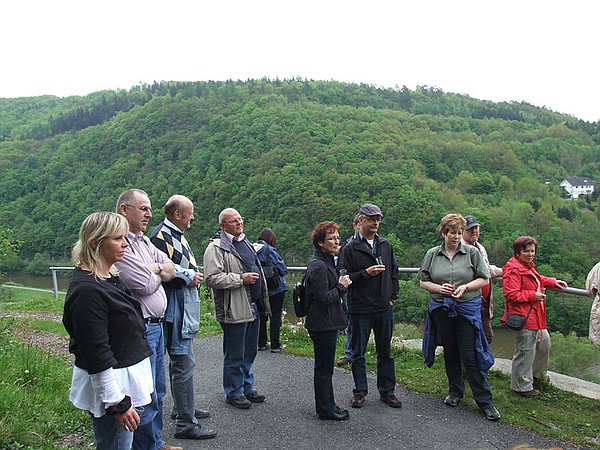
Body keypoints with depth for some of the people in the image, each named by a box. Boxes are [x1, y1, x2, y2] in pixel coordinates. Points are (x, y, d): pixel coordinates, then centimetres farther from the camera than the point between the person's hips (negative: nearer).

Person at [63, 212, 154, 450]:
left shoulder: (109, 278, 8)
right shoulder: (86, 290, -22)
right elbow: (96, 354, -23)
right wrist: (117, 402, -20)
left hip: (125, 375, 9)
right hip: (108, 385, -9)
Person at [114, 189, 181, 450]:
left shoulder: (144, 241, 14)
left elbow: (171, 269, 10)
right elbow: (145, 285, -22)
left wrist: (153, 269, -10)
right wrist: (160, 273, -2)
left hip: (156, 325, 10)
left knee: (158, 390, 20)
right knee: (146, 398, 1)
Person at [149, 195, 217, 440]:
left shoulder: (177, 234, 17)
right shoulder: (161, 236, -16)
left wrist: (192, 275, 11)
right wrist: (188, 277, -16)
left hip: (185, 309, 11)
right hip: (175, 311, -11)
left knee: (180, 360, 21)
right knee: (184, 364, -6)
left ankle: (182, 408, 36)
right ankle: (185, 424, 3)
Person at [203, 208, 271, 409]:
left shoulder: (246, 243, 15)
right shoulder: (216, 247, -12)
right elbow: (212, 278, -21)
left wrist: (263, 300, 22)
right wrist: (241, 279, -21)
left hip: (253, 307, 8)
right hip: (234, 310, -8)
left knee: (250, 351, 19)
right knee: (234, 355, 5)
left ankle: (247, 387, 35)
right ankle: (234, 392, 22)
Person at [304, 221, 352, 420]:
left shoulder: (327, 262, 13)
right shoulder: (318, 266, -20)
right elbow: (324, 298, -23)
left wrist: (342, 285, 5)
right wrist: (341, 286, -12)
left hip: (327, 323, 10)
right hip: (322, 324, -10)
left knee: (325, 366, 19)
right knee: (324, 368, 3)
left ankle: (327, 405, 32)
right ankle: (326, 409, 17)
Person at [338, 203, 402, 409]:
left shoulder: (386, 245, 9)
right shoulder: (350, 248, -5)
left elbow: (394, 272, 16)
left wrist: (392, 296, 9)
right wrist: (366, 273, -19)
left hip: (384, 308, 4)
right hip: (360, 309, -4)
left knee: (385, 353, 13)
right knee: (358, 353, 9)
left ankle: (387, 391, 26)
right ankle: (360, 392, 23)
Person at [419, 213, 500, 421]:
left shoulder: (472, 252, -2)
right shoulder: (432, 254, 3)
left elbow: (484, 279, 1)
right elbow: (423, 281, 6)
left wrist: (465, 287, -15)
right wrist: (439, 288, -12)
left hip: (468, 308, -2)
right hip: (442, 309, 3)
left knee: (470, 355, -4)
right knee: (450, 352, 14)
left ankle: (485, 401, 8)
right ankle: (455, 391, 32)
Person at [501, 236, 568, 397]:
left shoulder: (528, 266, 13)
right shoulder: (513, 269, -20)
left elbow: (536, 280, 34)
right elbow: (511, 294, -25)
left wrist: (553, 282, 21)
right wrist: (533, 295, -21)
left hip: (535, 317, 11)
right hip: (523, 318, -11)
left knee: (544, 343, 24)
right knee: (525, 352, -1)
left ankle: (535, 375, 44)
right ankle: (522, 386, 16)